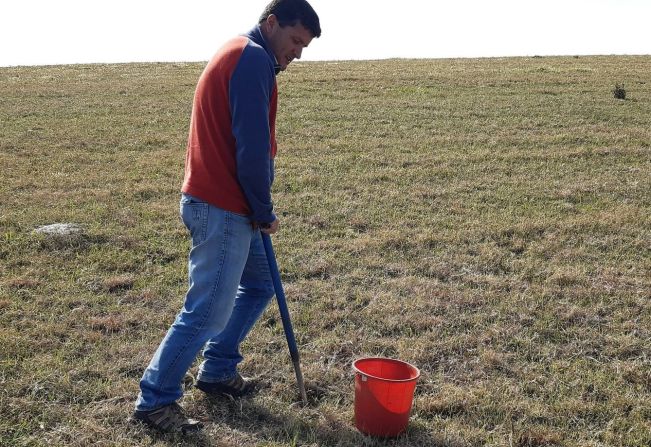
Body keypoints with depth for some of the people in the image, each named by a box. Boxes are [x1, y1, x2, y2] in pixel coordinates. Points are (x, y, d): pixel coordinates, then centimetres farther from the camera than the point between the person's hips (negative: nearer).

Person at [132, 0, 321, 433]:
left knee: (260, 284, 20)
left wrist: (259, 209, 13)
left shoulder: (238, 55, 19)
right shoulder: (254, 58, -14)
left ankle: (218, 370, 30)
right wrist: (265, 211, -9)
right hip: (221, 208, -11)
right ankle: (155, 398, 8)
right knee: (209, 311, -5)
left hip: (230, 205, 11)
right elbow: (252, 148, -21)